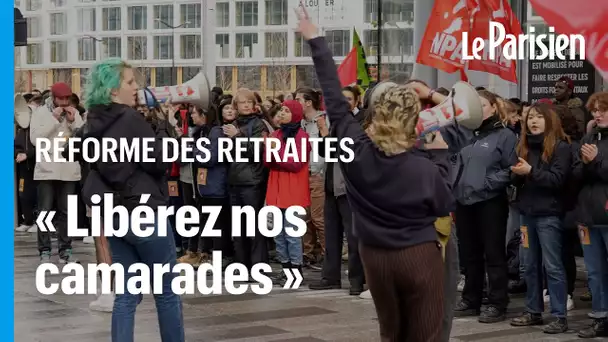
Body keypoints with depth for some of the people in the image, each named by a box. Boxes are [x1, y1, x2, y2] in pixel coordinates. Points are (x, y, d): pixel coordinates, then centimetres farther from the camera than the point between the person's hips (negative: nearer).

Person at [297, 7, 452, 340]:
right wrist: (441, 157, 7)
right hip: (419, 256, -4)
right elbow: (445, 205, 0)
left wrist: (315, 40, -1)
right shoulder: (424, 169, -17)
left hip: (375, 256, 4)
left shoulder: (355, 150, -13)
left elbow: (334, 99, -7)